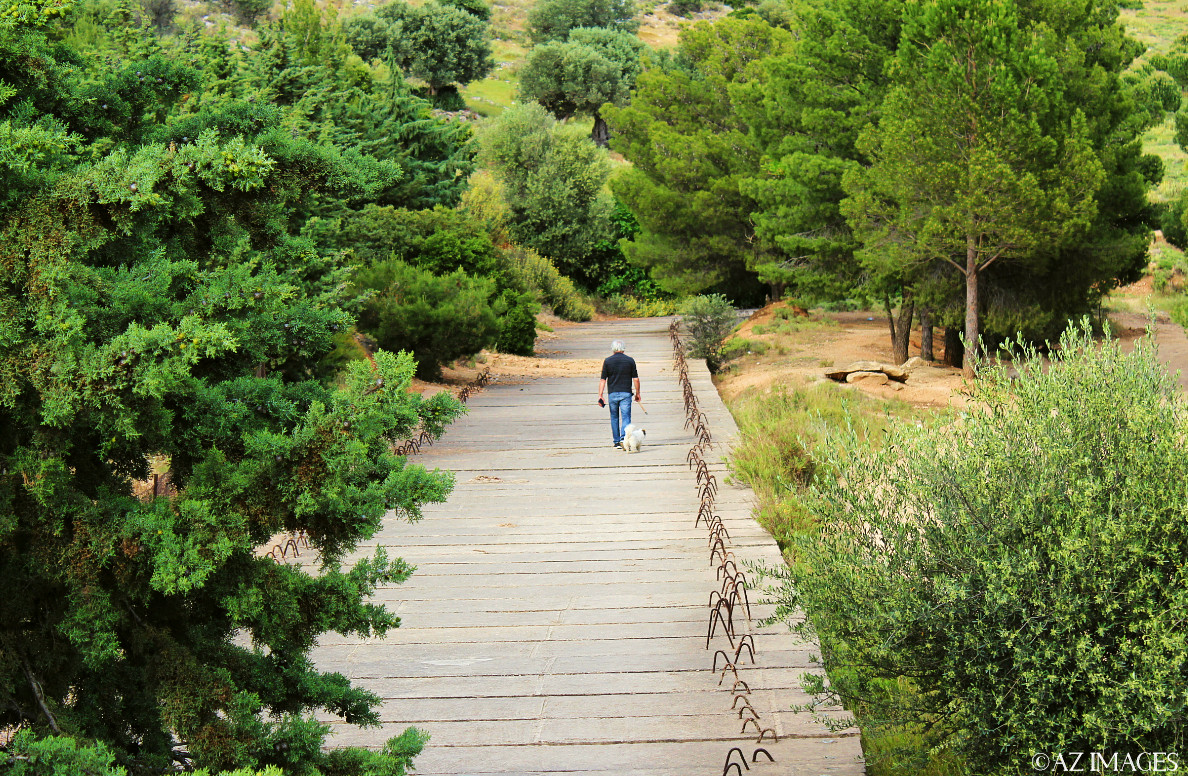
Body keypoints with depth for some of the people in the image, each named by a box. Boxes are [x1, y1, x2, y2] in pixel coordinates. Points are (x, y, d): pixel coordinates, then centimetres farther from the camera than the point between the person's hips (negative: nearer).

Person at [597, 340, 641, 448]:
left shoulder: (607, 361, 0)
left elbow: (603, 380, -2)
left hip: (612, 394, 1)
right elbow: (636, 379, 2)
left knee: (614, 418, 13)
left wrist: (600, 396, 0)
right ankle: (624, 438, -21)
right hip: (626, 393, -1)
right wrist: (638, 393, 11)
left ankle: (616, 441, 18)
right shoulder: (630, 360, 1)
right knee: (626, 417, -2)